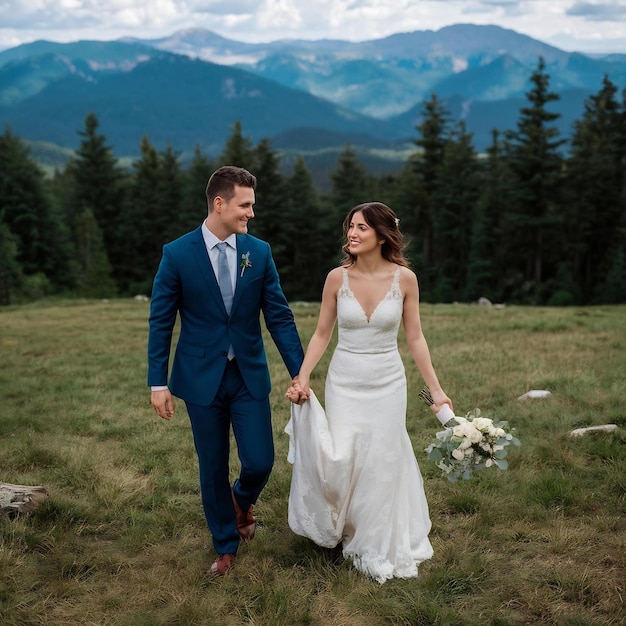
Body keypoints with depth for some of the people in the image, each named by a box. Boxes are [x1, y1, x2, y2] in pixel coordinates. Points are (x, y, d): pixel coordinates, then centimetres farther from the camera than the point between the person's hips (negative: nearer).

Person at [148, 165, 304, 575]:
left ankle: (242, 499, 35)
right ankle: (226, 545, 30)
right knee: (213, 469, 8)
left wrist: (301, 372, -3)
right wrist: (158, 382, -5)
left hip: (250, 376, 2)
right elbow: (161, 322, -3)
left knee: (260, 462, -2)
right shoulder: (177, 254, -7)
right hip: (201, 378, -1)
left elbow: (279, 316, 1)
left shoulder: (259, 252, -1)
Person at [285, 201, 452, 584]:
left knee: (382, 463, 6)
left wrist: (436, 389, -2)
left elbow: (415, 338, -1)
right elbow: (322, 334, 1)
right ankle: (346, 532, 31)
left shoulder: (404, 278, -8)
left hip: (387, 383, 0)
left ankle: (379, 548, 28)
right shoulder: (338, 277, -6)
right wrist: (302, 378, -9)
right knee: (340, 460, 0)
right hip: (345, 382, 1)